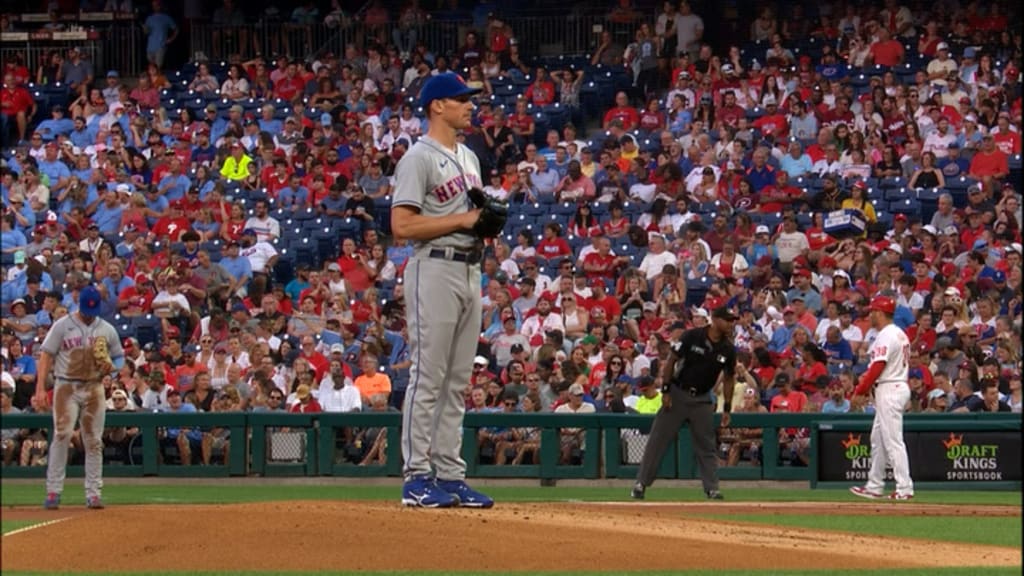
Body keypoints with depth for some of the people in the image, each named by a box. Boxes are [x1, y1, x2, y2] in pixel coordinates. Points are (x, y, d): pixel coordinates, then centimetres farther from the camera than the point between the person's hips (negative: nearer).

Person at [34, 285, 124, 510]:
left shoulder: (107, 329, 9)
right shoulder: (62, 326, 0)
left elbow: (119, 357, 17)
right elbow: (46, 356, -2)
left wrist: (112, 367, -8)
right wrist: (40, 388, -11)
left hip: (95, 388, 3)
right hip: (67, 387, -3)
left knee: (94, 441, 3)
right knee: (61, 435, -15)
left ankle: (93, 493, 8)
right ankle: (53, 491, -12)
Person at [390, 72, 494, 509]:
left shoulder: (469, 158, 19)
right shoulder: (419, 158, -9)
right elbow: (402, 225, -17)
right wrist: (462, 220, -17)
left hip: (470, 269, 9)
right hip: (435, 268, -9)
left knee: (458, 379, 9)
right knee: (428, 376, -8)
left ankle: (450, 475, 12)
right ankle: (417, 477, -6)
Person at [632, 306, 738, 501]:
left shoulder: (728, 349, -3)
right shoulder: (692, 337, -14)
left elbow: (728, 378, 8)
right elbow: (671, 361, -8)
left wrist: (727, 408, 5)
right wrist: (665, 390, -13)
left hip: (702, 399, 3)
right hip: (678, 394, -3)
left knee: (707, 445, 2)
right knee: (658, 439, -2)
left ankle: (712, 488, 7)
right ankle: (641, 483, 2)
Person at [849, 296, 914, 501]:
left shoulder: (885, 336, -15)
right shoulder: (900, 334, 15)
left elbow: (877, 368, -20)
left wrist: (859, 391, -14)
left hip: (889, 390, -11)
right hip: (900, 386, 11)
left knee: (893, 440, -9)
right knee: (878, 439, 17)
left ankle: (904, 488, -11)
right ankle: (874, 486, 21)